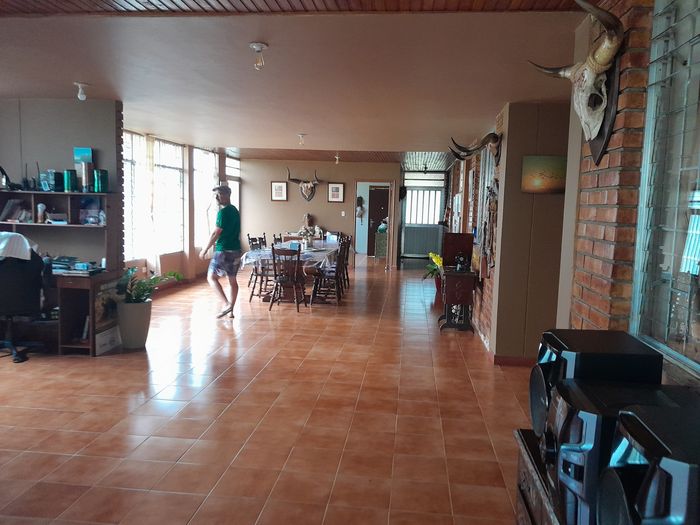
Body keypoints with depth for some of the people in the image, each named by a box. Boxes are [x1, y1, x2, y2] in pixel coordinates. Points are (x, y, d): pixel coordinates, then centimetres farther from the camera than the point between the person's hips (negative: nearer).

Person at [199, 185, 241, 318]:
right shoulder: (235, 211, 13)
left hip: (224, 251, -8)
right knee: (232, 280, 10)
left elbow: (215, 233, -14)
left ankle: (227, 304, -8)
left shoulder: (223, 212, -15)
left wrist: (205, 249, -5)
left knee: (211, 277, 3)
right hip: (236, 250, 8)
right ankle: (231, 310, 13)